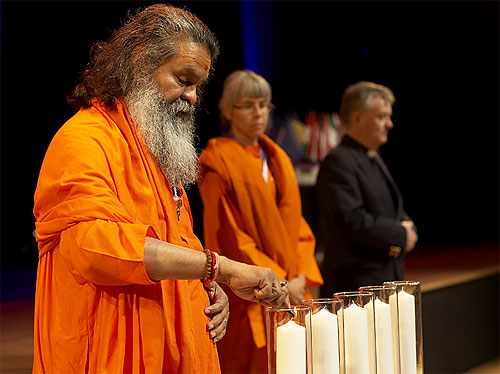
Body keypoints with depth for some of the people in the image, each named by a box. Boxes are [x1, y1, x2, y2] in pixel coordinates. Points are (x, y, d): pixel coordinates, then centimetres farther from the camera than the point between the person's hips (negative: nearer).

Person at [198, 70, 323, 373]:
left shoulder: (278, 160, 15)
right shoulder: (219, 163, -6)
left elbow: (296, 223, 13)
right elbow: (228, 235, -11)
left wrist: (302, 276, -3)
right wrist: (277, 283, -13)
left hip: (293, 289, 6)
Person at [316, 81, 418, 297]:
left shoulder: (375, 160, 20)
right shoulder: (338, 162, -12)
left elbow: (396, 212, 25)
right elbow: (351, 220, -22)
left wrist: (407, 228, 0)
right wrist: (400, 234, -12)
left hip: (386, 279, 10)